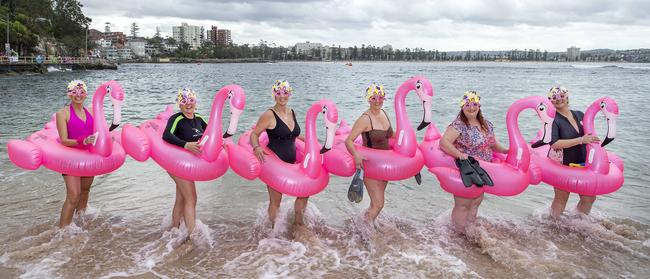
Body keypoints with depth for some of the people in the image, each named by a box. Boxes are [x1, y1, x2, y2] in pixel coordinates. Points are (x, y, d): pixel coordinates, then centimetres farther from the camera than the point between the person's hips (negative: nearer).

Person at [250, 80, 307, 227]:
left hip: (291, 161, 7)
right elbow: (254, 134, -10)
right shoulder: (269, 115, -13)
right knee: (276, 200, 0)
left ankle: (298, 223, 35)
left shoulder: (292, 112, 7)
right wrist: (256, 148, -28)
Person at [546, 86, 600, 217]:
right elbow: (554, 144, -28)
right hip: (562, 166, -6)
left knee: (589, 197, 13)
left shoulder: (580, 115, 5)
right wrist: (581, 140, -28)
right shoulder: (553, 119, -15)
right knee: (561, 199, 5)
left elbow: (589, 135, 21)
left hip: (581, 164, 6)